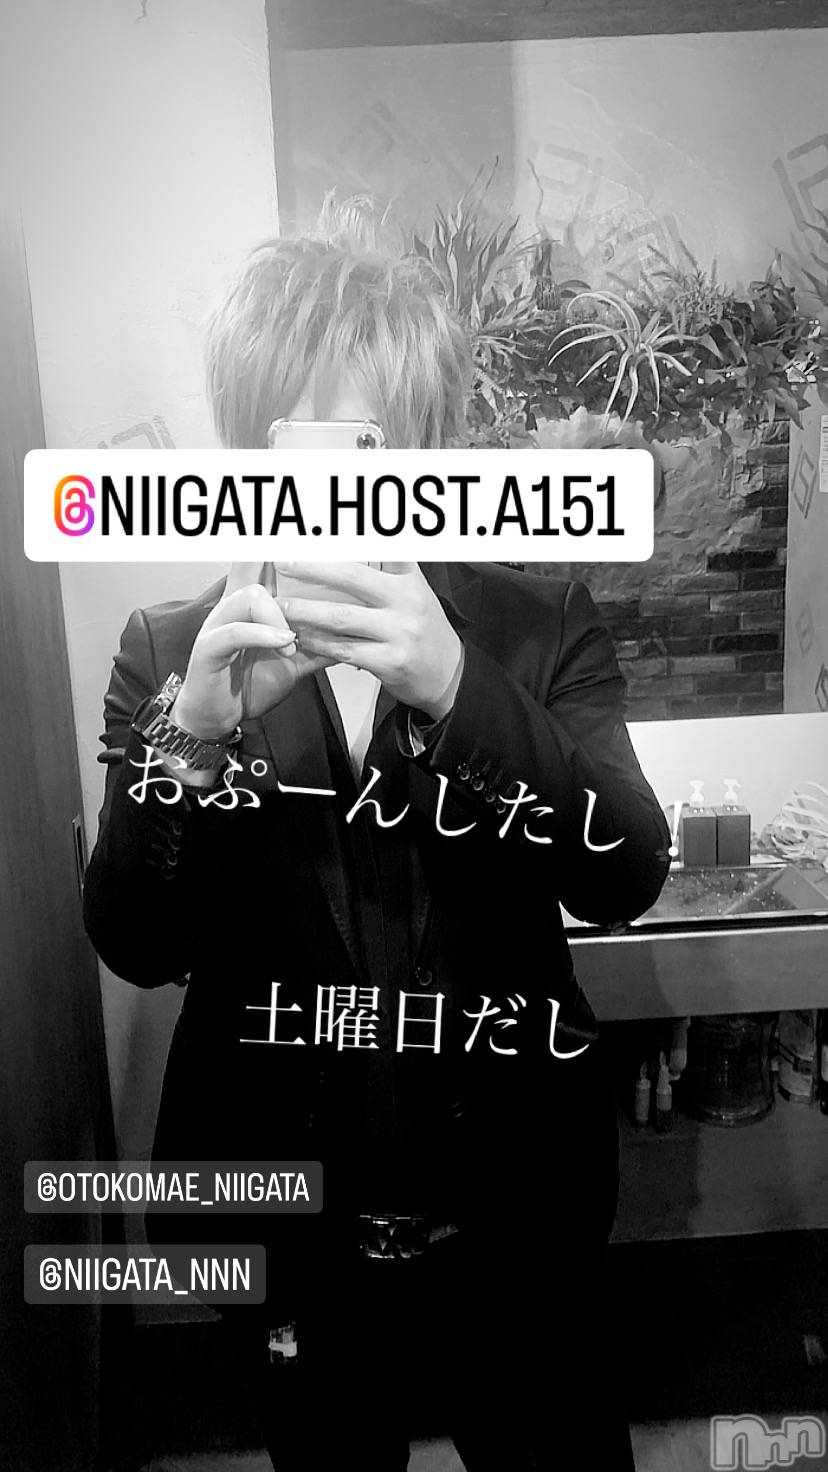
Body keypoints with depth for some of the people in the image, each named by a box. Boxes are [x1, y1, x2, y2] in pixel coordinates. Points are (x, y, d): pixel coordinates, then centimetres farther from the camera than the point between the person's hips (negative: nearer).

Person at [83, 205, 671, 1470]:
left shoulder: (538, 622, -7)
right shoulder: (168, 652, -6)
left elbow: (623, 881, -17)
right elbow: (134, 948, -10)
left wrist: (459, 688, -31)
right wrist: (194, 733, -27)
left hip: (515, 1209, 0)